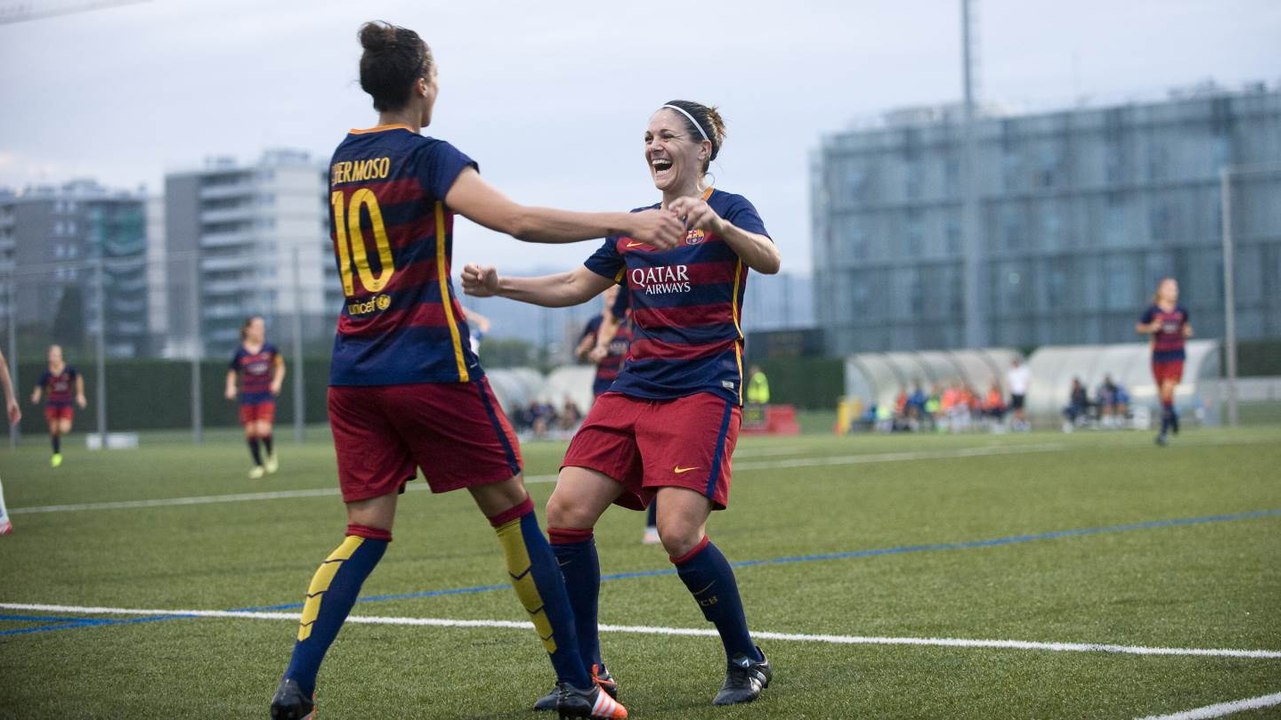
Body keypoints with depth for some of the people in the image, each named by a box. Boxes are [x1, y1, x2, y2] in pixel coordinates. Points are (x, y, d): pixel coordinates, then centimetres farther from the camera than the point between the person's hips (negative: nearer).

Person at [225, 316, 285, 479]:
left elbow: (280, 365, 12)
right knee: (251, 432, 2)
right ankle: (258, 465, 20)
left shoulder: (269, 348, -3)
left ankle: (271, 455, 14)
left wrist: (277, 381, -2)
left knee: (263, 430, -16)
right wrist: (230, 387, -8)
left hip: (266, 396, -1)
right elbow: (232, 372, 7)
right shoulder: (240, 352, -4)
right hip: (248, 397, 1)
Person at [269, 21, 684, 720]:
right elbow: (518, 221, -22)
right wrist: (626, 222, -21)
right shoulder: (428, 156, -9)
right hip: (430, 367, -6)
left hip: (353, 369, 6)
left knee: (366, 531, 7)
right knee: (512, 511, 4)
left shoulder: (342, 158, 12)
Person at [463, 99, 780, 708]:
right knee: (567, 511, -9)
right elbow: (576, 286, 23)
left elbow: (769, 260, -23)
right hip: (633, 391, 6)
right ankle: (586, 672, 3)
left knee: (679, 533, -20)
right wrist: (499, 285, 10)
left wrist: (716, 223, -42)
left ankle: (747, 662, 2)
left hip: (704, 391, -6)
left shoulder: (727, 210, -3)